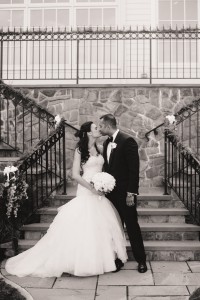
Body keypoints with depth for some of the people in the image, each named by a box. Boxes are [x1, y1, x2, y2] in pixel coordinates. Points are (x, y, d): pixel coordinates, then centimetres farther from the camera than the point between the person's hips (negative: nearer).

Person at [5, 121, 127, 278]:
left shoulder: (98, 149, 11)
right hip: (86, 192, -7)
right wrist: (92, 188, -15)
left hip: (100, 193, 7)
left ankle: (100, 259, 18)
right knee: (84, 227, -2)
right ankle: (83, 261, 9)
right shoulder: (80, 150, -7)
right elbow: (75, 174, -12)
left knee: (102, 225, 7)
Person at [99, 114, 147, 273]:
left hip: (125, 193, -7)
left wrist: (131, 193, -18)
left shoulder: (127, 141, -14)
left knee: (132, 226, 3)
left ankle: (141, 260, 17)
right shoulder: (106, 143, 10)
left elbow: (134, 168, -17)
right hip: (111, 192, 7)